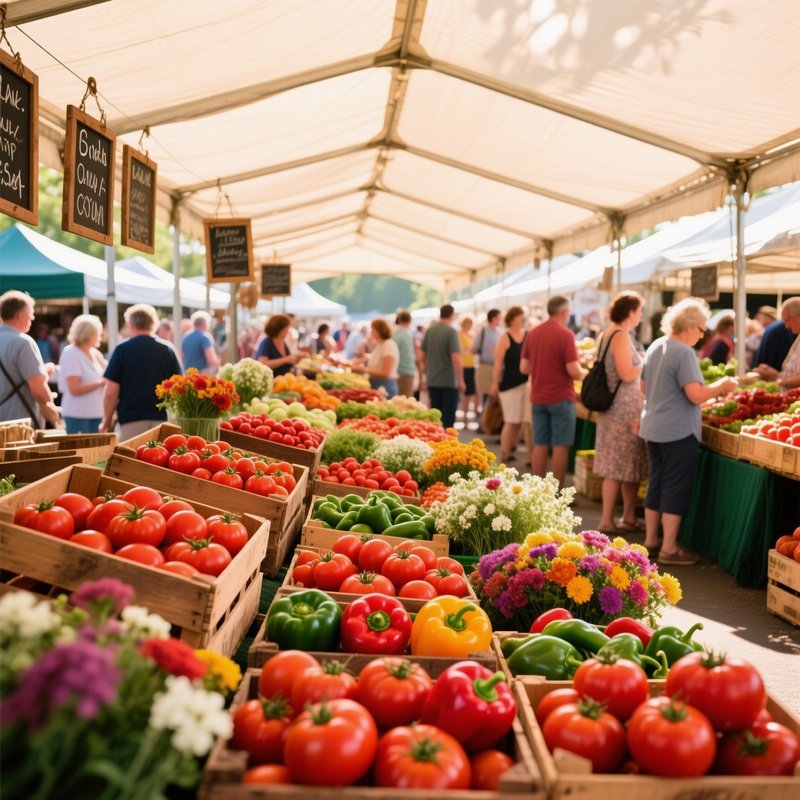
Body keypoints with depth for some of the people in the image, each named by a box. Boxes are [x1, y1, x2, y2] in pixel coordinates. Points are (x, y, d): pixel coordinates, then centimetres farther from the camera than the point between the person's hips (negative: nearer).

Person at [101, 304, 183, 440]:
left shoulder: (122, 349, -2)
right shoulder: (168, 349, 3)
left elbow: (111, 393, -4)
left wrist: (107, 421, 10)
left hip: (130, 421, -1)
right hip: (163, 419, 2)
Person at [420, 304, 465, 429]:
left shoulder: (429, 330, 5)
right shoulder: (451, 331, -13)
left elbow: (422, 354, 11)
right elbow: (456, 358, -18)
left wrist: (424, 371, 24)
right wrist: (461, 381, -12)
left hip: (432, 380, 6)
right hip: (449, 381, -6)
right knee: (448, 417, 1)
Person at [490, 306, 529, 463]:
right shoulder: (505, 338, -7)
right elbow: (498, 362, -8)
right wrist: (495, 383, -10)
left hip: (525, 382, 5)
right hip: (510, 384, -5)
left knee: (521, 420, 8)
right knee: (511, 421, -2)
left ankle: (513, 449, 21)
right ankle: (505, 453, 8)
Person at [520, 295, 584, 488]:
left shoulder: (533, 333, 5)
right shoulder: (565, 334, -13)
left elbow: (524, 368, 8)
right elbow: (574, 371, -17)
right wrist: (583, 372, 4)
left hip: (538, 398, 6)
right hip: (561, 398, -6)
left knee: (540, 445, 10)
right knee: (560, 446, 0)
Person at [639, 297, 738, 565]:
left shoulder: (655, 347, 8)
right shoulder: (684, 352, -18)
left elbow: (645, 386, 18)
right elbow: (696, 395, -22)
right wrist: (722, 386, -8)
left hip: (653, 429, 8)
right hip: (678, 432, -8)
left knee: (656, 485, 16)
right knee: (676, 489, 0)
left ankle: (651, 540, 24)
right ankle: (669, 549, 5)